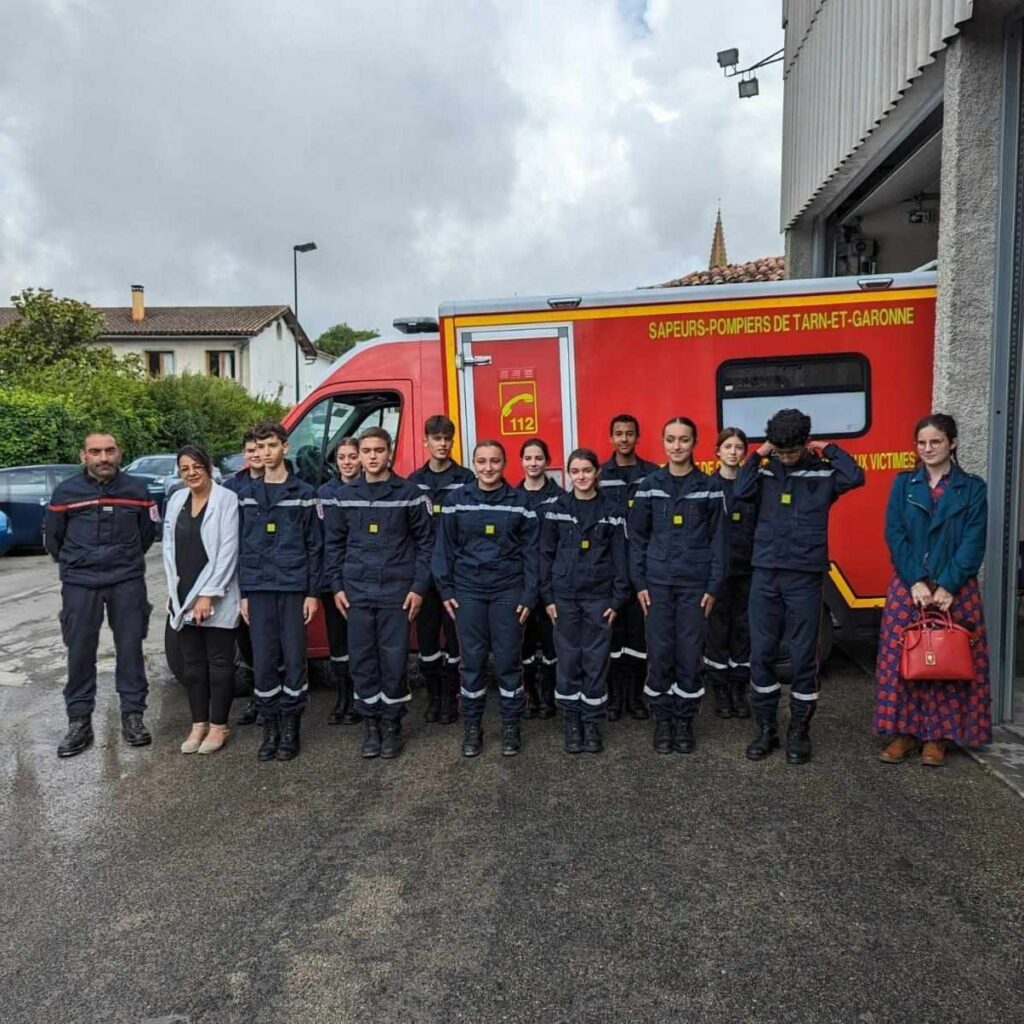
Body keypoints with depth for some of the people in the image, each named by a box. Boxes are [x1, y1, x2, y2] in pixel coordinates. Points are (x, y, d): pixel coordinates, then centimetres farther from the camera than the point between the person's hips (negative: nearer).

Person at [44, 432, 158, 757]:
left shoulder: (137, 490, 1)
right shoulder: (65, 491, -2)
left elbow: (148, 531, 14)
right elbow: (52, 537, 10)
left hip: (128, 582, 0)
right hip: (79, 584, 0)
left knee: (130, 648, 4)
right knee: (80, 652, 3)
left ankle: (132, 715, 15)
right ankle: (79, 721, 15)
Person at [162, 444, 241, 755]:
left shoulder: (226, 499, -9)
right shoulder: (176, 500, 9)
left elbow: (228, 550, -13)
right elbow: (169, 547, 12)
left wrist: (208, 594, -15)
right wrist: (174, 591, 4)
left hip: (216, 598, -6)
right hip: (183, 596, 6)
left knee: (219, 662, 4)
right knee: (192, 662, 13)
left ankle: (218, 726, 15)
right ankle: (199, 724, 24)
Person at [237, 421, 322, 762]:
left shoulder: (303, 493, 3)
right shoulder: (246, 493, 10)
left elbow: (314, 545, 2)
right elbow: (242, 545, 10)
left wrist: (313, 592, -4)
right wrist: (243, 593, 5)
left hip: (294, 587, -2)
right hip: (258, 589, 2)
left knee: (294, 659, 2)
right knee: (263, 661, 3)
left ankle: (289, 727, 15)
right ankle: (270, 726, 17)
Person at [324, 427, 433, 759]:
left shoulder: (409, 493, -2)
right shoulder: (344, 495, 6)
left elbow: (424, 542, -1)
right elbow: (333, 543, 11)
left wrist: (419, 586, -5)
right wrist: (336, 586, 5)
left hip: (397, 591, -2)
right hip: (357, 592, 3)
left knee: (395, 659, 2)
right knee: (362, 659, 6)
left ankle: (392, 723, 18)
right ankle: (370, 722, 21)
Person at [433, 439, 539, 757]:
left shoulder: (520, 501, 1)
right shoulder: (456, 500, 2)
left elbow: (530, 551, 1)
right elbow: (445, 547, 5)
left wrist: (530, 595, -4)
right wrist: (445, 589, 0)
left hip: (509, 591, -1)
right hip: (467, 591, 1)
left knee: (508, 660, 5)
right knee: (472, 660, 7)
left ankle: (511, 725, 19)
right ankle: (472, 725, 21)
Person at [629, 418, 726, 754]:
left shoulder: (708, 487, 1)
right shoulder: (650, 485, 3)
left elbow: (718, 539, 1)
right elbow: (637, 536, 4)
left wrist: (714, 586, -4)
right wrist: (639, 582, -1)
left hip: (695, 584, -1)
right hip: (658, 583, 1)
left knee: (690, 654, 4)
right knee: (659, 654, 3)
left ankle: (685, 721, 19)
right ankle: (662, 720, 18)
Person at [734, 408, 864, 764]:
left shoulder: (823, 473, 3)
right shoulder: (765, 471, 7)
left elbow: (855, 477, -16)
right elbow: (740, 492, -10)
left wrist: (828, 450, -3)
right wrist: (757, 456, -4)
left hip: (804, 575, -2)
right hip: (765, 573, 2)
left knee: (803, 655, 4)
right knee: (761, 653, 5)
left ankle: (799, 731, 18)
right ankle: (766, 728, 18)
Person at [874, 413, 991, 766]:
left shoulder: (972, 488, 2)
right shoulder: (904, 483, 6)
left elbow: (973, 543, -4)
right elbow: (894, 534, -2)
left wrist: (947, 586, -14)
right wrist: (916, 582, -12)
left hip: (956, 589, -1)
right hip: (908, 586, 1)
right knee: (901, 658, 0)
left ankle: (938, 735, 13)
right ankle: (905, 731, 11)